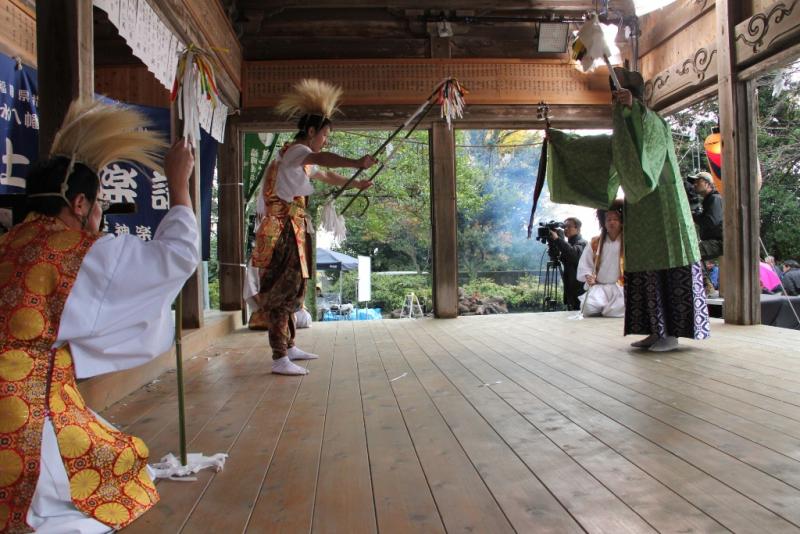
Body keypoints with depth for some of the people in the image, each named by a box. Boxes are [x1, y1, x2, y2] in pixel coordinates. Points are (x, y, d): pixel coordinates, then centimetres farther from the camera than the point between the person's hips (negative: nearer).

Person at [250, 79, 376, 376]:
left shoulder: (301, 160, 21)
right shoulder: (295, 150, -10)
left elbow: (327, 176, 39)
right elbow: (321, 159, -34)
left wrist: (355, 183, 43)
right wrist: (356, 163, -45)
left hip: (292, 231, 10)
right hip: (281, 231, -10)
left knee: (292, 289, 14)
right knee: (281, 290, -10)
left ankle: (289, 347, 24)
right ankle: (279, 359, -8)